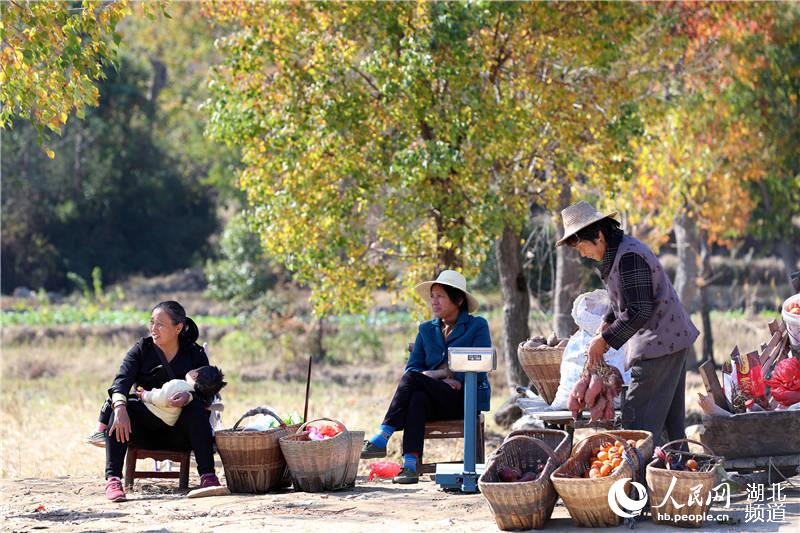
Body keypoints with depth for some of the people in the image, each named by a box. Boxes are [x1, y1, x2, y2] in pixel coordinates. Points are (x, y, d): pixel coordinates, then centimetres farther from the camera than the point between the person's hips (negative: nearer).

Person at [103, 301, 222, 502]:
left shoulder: (195, 354, 2)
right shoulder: (141, 349, 3)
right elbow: (121, 382, -14)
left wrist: (188, 396, -37)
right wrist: (120, 408, -36)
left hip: (178, 435, -1)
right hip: (145, 431, 1)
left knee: (196, 407, -29)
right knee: (120, 407, -27)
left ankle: (207, 476, -32)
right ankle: (112, 479, -36)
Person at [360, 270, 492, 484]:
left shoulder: (477, 326, 7)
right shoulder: (427, 329, 22)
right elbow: (412, 367, 11)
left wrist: (441, 373, -11)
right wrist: (443, 380, -9)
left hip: (467, 399, -4)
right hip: (437, 403, 4)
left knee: (413, 379, -28)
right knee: (417, 398, -34)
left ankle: (383, 437, -36)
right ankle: (410, 465, -46)